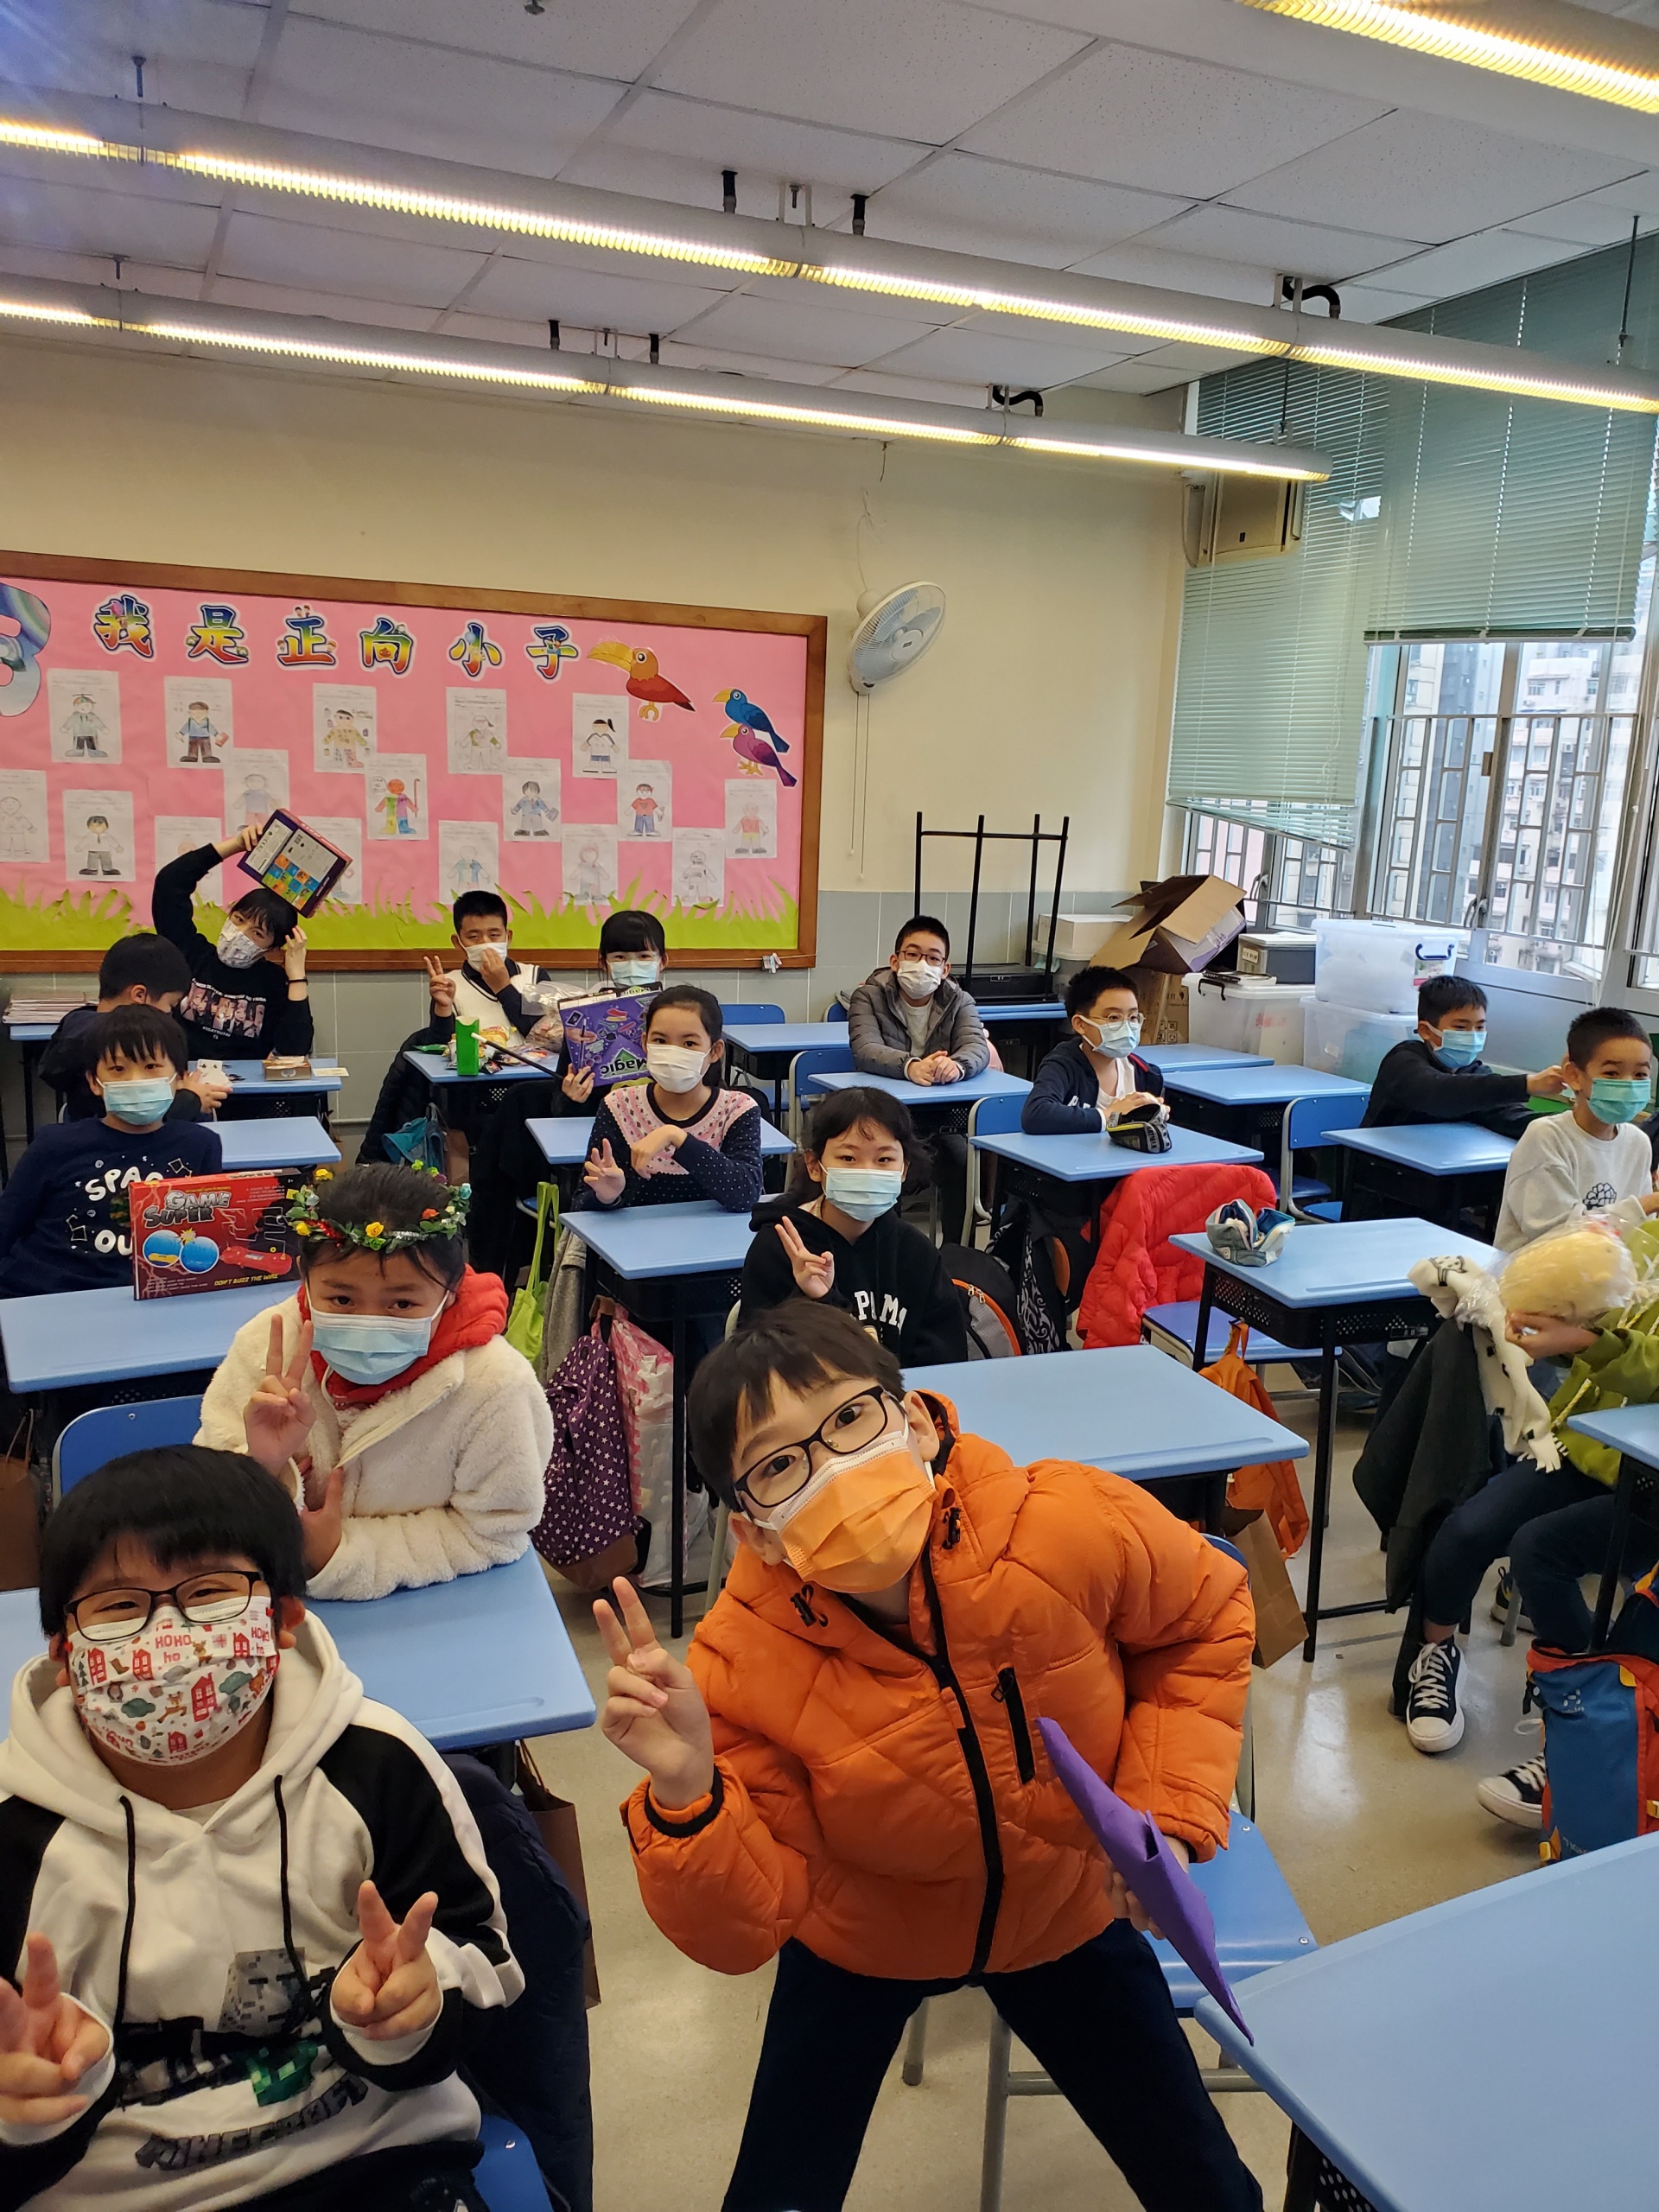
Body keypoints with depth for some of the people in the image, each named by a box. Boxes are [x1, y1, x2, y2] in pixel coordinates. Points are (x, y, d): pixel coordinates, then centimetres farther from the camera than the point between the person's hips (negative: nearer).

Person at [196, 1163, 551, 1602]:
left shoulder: (493, 1385, -20)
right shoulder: (265, 1346, -13)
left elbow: (492, 1532, -11)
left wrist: (345, 1551, -16)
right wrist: (260, 1468, -31)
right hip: (283, 1601, 2)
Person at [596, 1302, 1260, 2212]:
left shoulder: (1080, 1526, -33)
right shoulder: (741, 1668, -33)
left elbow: (1208, 1618, -10)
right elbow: (743, 1931, -23)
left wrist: (1167, 1811, -17)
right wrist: (686, 1795, -42)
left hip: (1067, 1908, 2)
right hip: (861, 1941, -1)